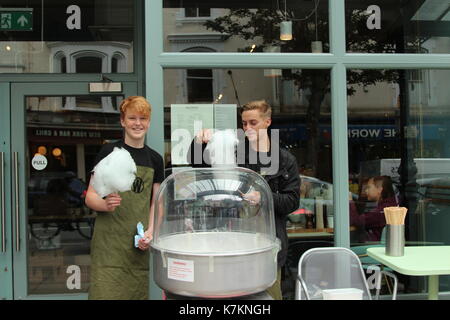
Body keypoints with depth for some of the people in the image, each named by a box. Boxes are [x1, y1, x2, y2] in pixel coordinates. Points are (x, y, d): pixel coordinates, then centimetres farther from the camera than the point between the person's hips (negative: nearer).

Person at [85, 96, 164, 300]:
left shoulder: (155, 159, 12)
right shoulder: (109, 152, 0)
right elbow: (90, 197, 0)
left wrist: (150, 231, 0)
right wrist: (105, 205, -22)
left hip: (139, 243, 4)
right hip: (109, 241, -3)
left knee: (137, 292, 5)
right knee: (106, 291, -9)